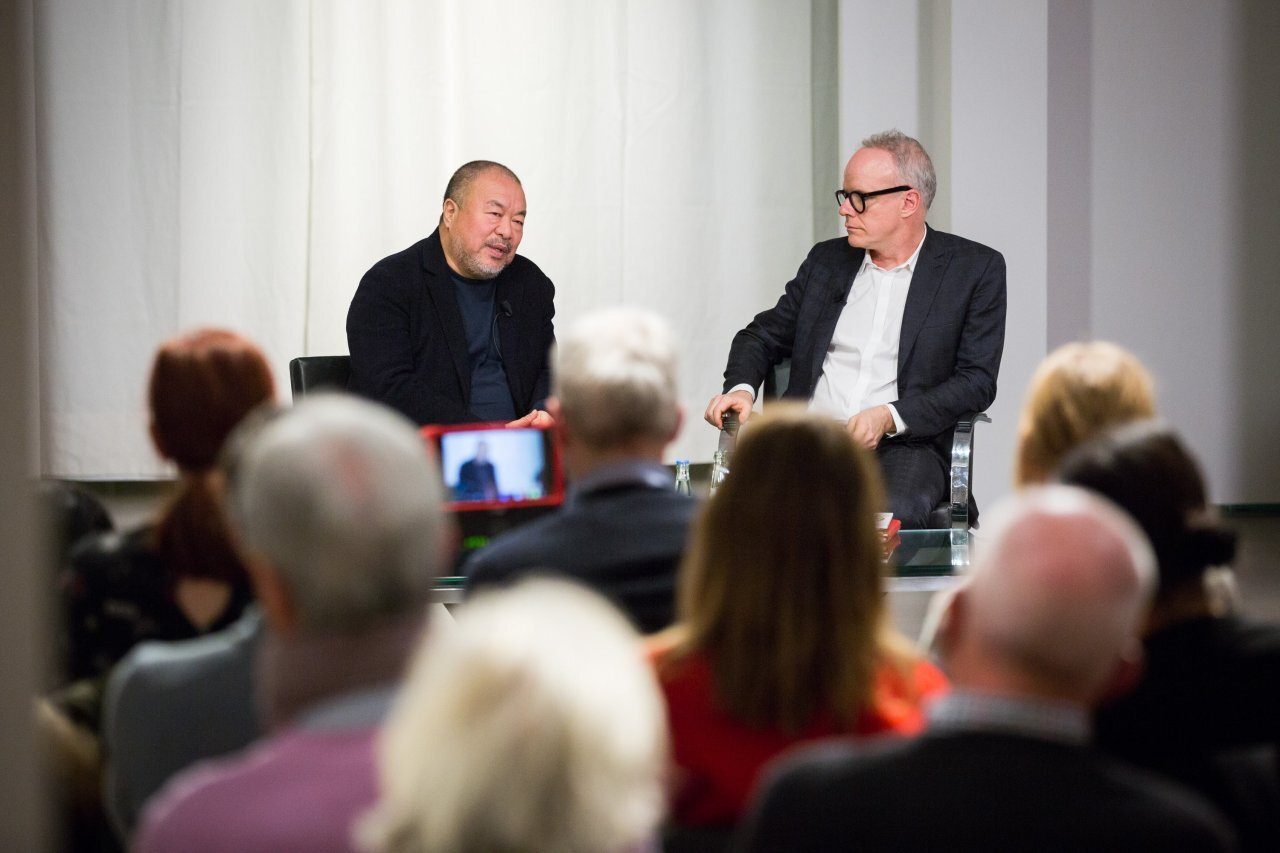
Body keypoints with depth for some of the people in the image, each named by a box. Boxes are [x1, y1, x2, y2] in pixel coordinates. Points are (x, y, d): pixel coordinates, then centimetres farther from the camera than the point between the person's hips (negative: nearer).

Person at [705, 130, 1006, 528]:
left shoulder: (976, 268, 5)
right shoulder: (826, 260, 18)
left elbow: (977, 380, -1)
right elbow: (763, 335, 25)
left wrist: (889, 417, -14)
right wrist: (740, 388, 1)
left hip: (903, 445, -3)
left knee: (893, 512, -38)